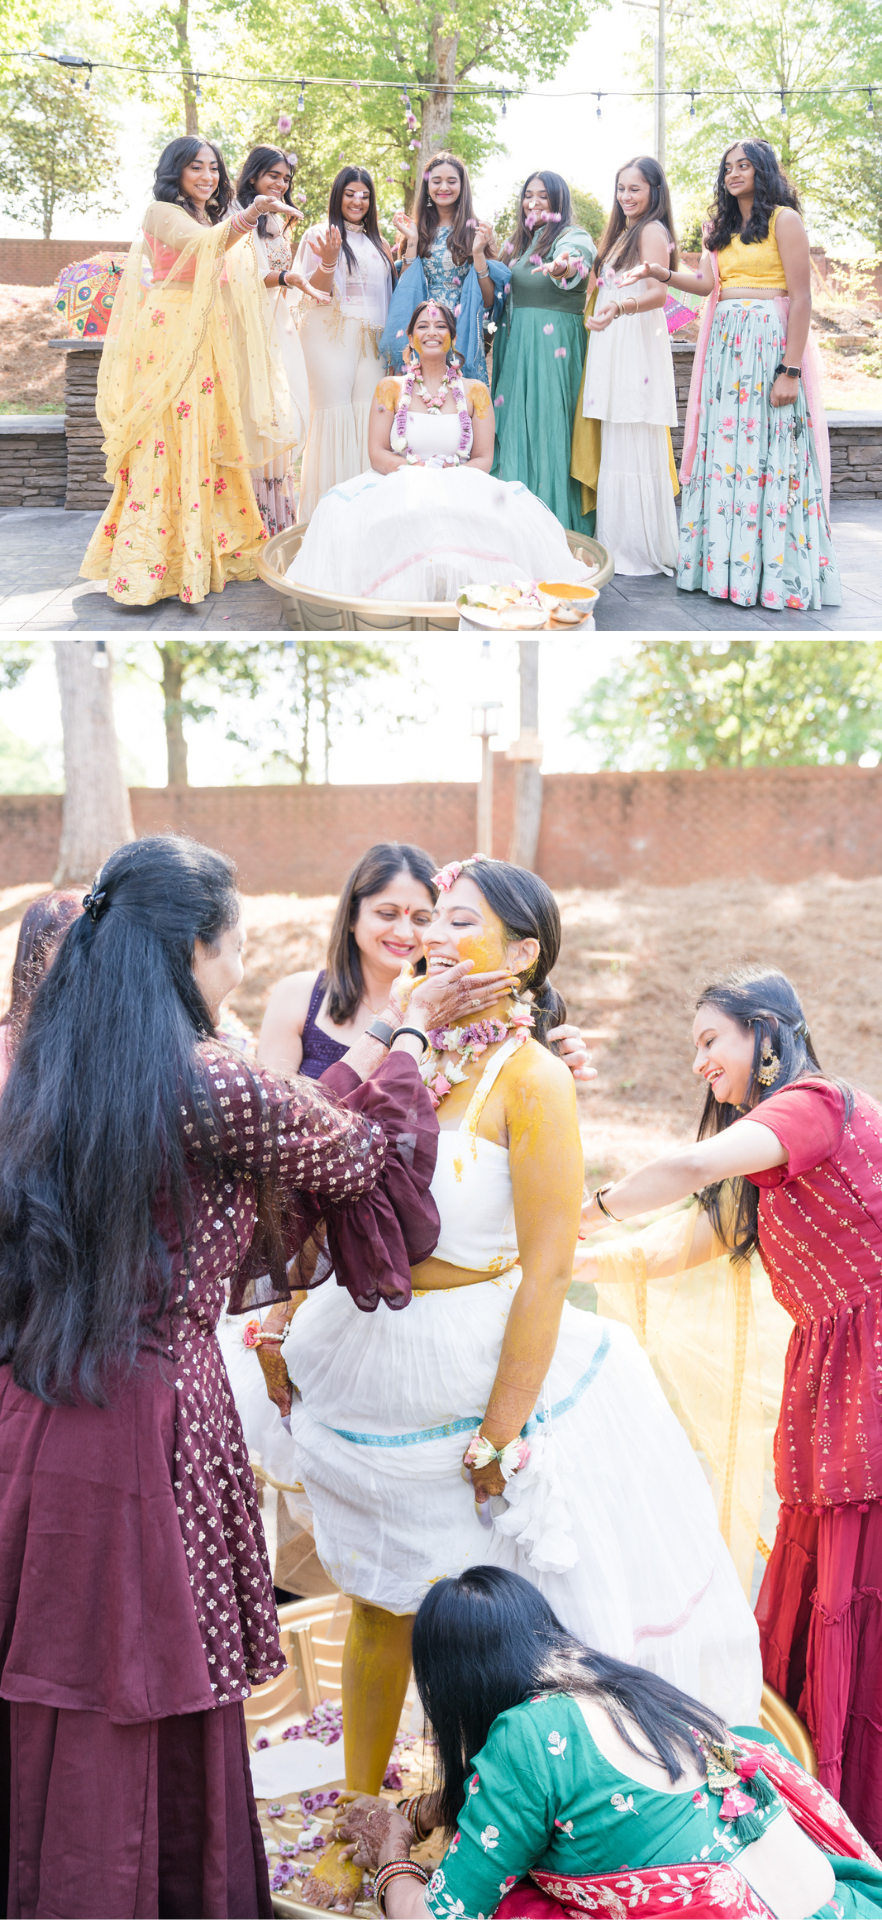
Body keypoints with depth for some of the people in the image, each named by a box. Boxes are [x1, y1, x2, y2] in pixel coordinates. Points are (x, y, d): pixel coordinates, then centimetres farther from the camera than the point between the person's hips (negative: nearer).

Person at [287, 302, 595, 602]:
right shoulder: (391, 389, 11)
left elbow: (483, 459, 5)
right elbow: (377, 454, 3)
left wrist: (447, 478, -16)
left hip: (463, 490, 0)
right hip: (399, 488, 0)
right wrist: (419, 471, -15)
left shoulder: (474, 392, 11)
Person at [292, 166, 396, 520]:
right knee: (335, 414, -12)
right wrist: (328, 261, -22)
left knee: (367, 416, -3)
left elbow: (390, 289, 26)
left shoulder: (376, 243, 21)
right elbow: (315, 288, -3)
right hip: (332, 335, -5)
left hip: (371, 339, 5)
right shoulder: (321, 234, 4)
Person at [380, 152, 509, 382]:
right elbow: (405, 289, 5)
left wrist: (478, 253, -13)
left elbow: (489, 299, 0)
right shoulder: (419, 230, 11)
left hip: (463, 337, -2)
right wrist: (411, 242, -1)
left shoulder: (475, 231, 4)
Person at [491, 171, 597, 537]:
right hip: (517, 342, 8)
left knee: (549, 422, -10)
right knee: (515, 424, 6)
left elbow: (576, 260, -32)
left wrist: (563, 267, -52)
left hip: (554, 342, -8)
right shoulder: (522, 243, 19)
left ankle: (556, 519, -8)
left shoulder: (573, 237, -6)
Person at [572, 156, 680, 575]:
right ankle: (617, 545, 8)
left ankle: (643, 550, -6)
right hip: (610, 346, 9)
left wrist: (617, 308, -34)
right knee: (612, 446, 6)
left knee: (633, 448, -9)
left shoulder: (653, 230, -5)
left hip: (637, 346, -9)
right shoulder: (622, 232, 24)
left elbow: (658, 293, -19)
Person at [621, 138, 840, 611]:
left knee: (767, 448, -8)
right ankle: (726, 564, 6)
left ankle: (775, 571, -5)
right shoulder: (723, 227, 20)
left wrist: (791, 371, -16)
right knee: (723, 449, 3)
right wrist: (658, 272, -6)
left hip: (769, 341, -7)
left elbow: (801, 298, -9)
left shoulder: (783, 219, -2)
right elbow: (707, 282, 9)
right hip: (724, 341, 7)